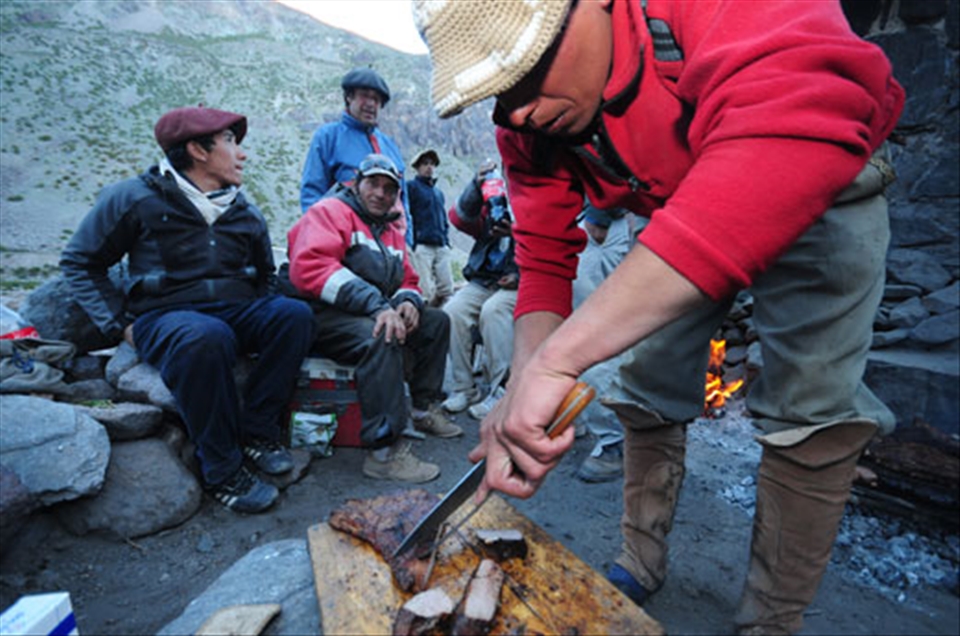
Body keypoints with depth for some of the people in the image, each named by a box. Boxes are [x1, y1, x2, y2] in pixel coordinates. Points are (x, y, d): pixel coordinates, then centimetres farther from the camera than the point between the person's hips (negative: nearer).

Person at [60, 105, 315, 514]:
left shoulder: (247, 214, 13)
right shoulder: (136, 199, 0)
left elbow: (266, 276, 25)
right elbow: (79, 262, 6)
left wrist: (264, 319, 7)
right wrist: (120, 324, -5)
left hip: (237, 312, 5)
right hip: (166, 316, -4)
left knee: (294, 313, -25)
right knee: (205, 337, -39)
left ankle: (257, 431, -18)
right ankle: (222, 471, -25)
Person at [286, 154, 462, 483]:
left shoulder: (391, 231, 20)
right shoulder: (330, 211, -5)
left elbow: (408, 280, 23)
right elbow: (310, 266, -23)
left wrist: (408, 301, -6)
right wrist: (376, 305, -31)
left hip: (373, 314, 9)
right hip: (323, 315, -9)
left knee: (436, 321, 6)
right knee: (381, 336, -36)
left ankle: (423, 409, 12)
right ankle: (383, 451, -33)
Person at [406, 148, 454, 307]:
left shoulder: (439, 192, 26)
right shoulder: (411, 186, 5)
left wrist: (447, 240, 14)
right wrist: (411, 242, -13)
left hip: (441, 247, 6)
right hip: (421, 246, -6)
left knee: (447, 289, 0)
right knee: (426, 292, -11)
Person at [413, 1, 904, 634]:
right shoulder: (529, 124, -17)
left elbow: (797, 129, -53)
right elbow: (544, 258, -15)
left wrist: (556, 358, -58)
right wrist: (525, 391, -34)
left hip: (820, 184, -3)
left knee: (813, 406, -14)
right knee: (651, 390, 2)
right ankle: (642, 564, 23)